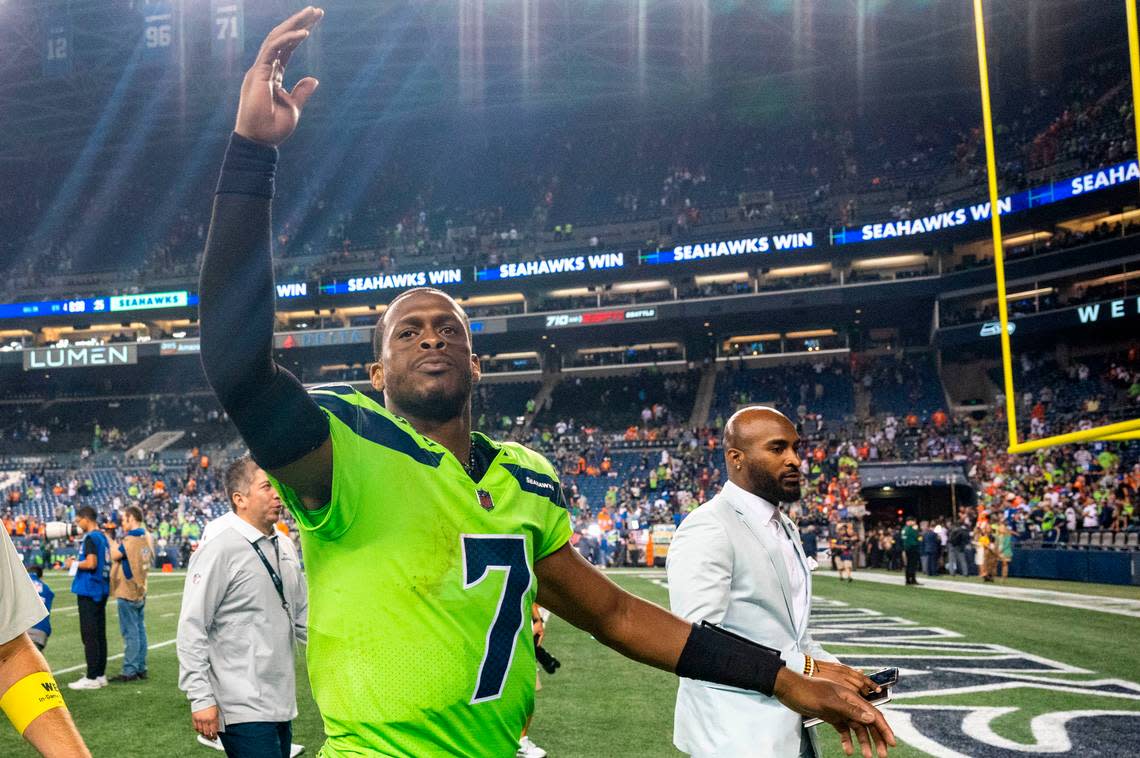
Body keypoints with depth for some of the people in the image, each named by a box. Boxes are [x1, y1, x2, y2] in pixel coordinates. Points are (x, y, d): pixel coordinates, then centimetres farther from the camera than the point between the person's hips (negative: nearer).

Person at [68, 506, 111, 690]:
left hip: (89, 591, -9)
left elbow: (91, 563, -23)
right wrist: (79, 563, 18)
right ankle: (100, 675, 17)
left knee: (89, 635, -5)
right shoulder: (103, 537, 14)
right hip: (102, 590, 9)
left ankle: (92, 678, -3)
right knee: (100, 634, 12)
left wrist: (75, 563, -6)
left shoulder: (91, 538, -14)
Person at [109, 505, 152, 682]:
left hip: (127, 593, -8)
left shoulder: (130, 539, -18)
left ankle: (130, 671, 0)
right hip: (140, 591, 8)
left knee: (130, 632, -4)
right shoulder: (146, 537, 8)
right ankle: (141, 669, 16)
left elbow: (115, 555, -12)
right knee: (140, 630, 11)